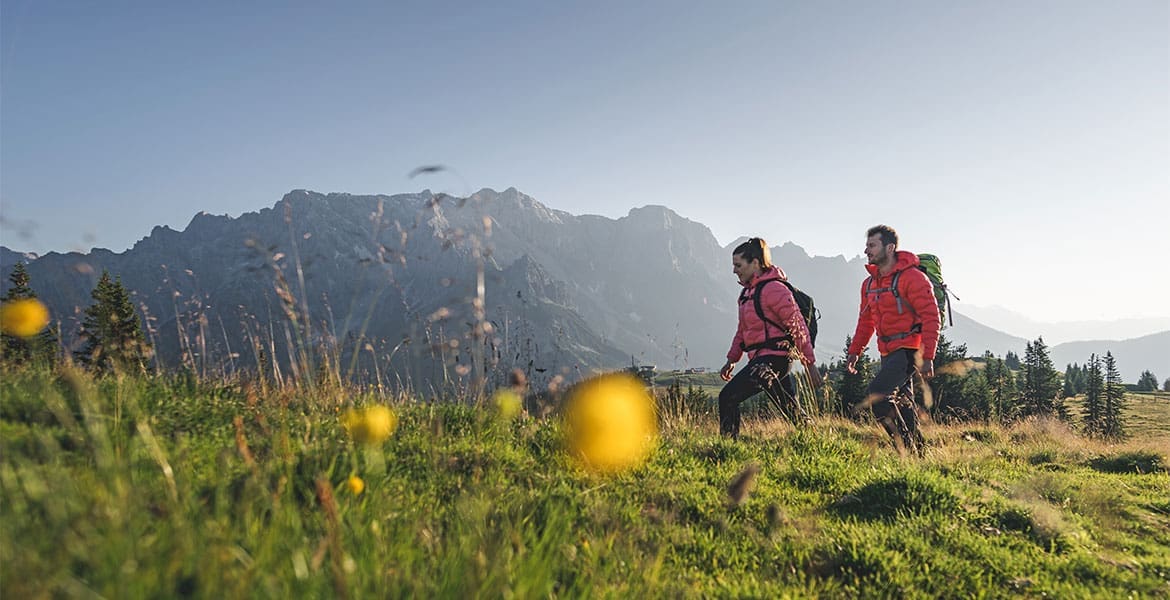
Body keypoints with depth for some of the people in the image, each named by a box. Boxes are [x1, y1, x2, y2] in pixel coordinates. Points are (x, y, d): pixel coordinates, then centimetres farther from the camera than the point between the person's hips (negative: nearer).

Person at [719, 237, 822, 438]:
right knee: (792, 410, 17)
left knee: (728, 397, -17)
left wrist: (810, 363, -14)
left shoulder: (774, 289, -13)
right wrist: (731, 360, 19)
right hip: (760, 359, 9)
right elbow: (743, 330, 23)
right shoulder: (747, 291, 15)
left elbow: (798, 327, -13)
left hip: (773, 358, -9)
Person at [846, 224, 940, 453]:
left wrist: (927, 357, -21)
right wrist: (855, 351, 13)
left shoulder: (912, 278, -12)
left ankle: (906, 446, -10)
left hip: (909, 351, -8)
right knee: (902, 404, 12)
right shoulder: (870, 283, 12)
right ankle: (918, 450, 24)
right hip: (888, 353, 8)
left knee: (876, 394, -20)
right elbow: (866, 321, 21)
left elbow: (931, 318, -15)